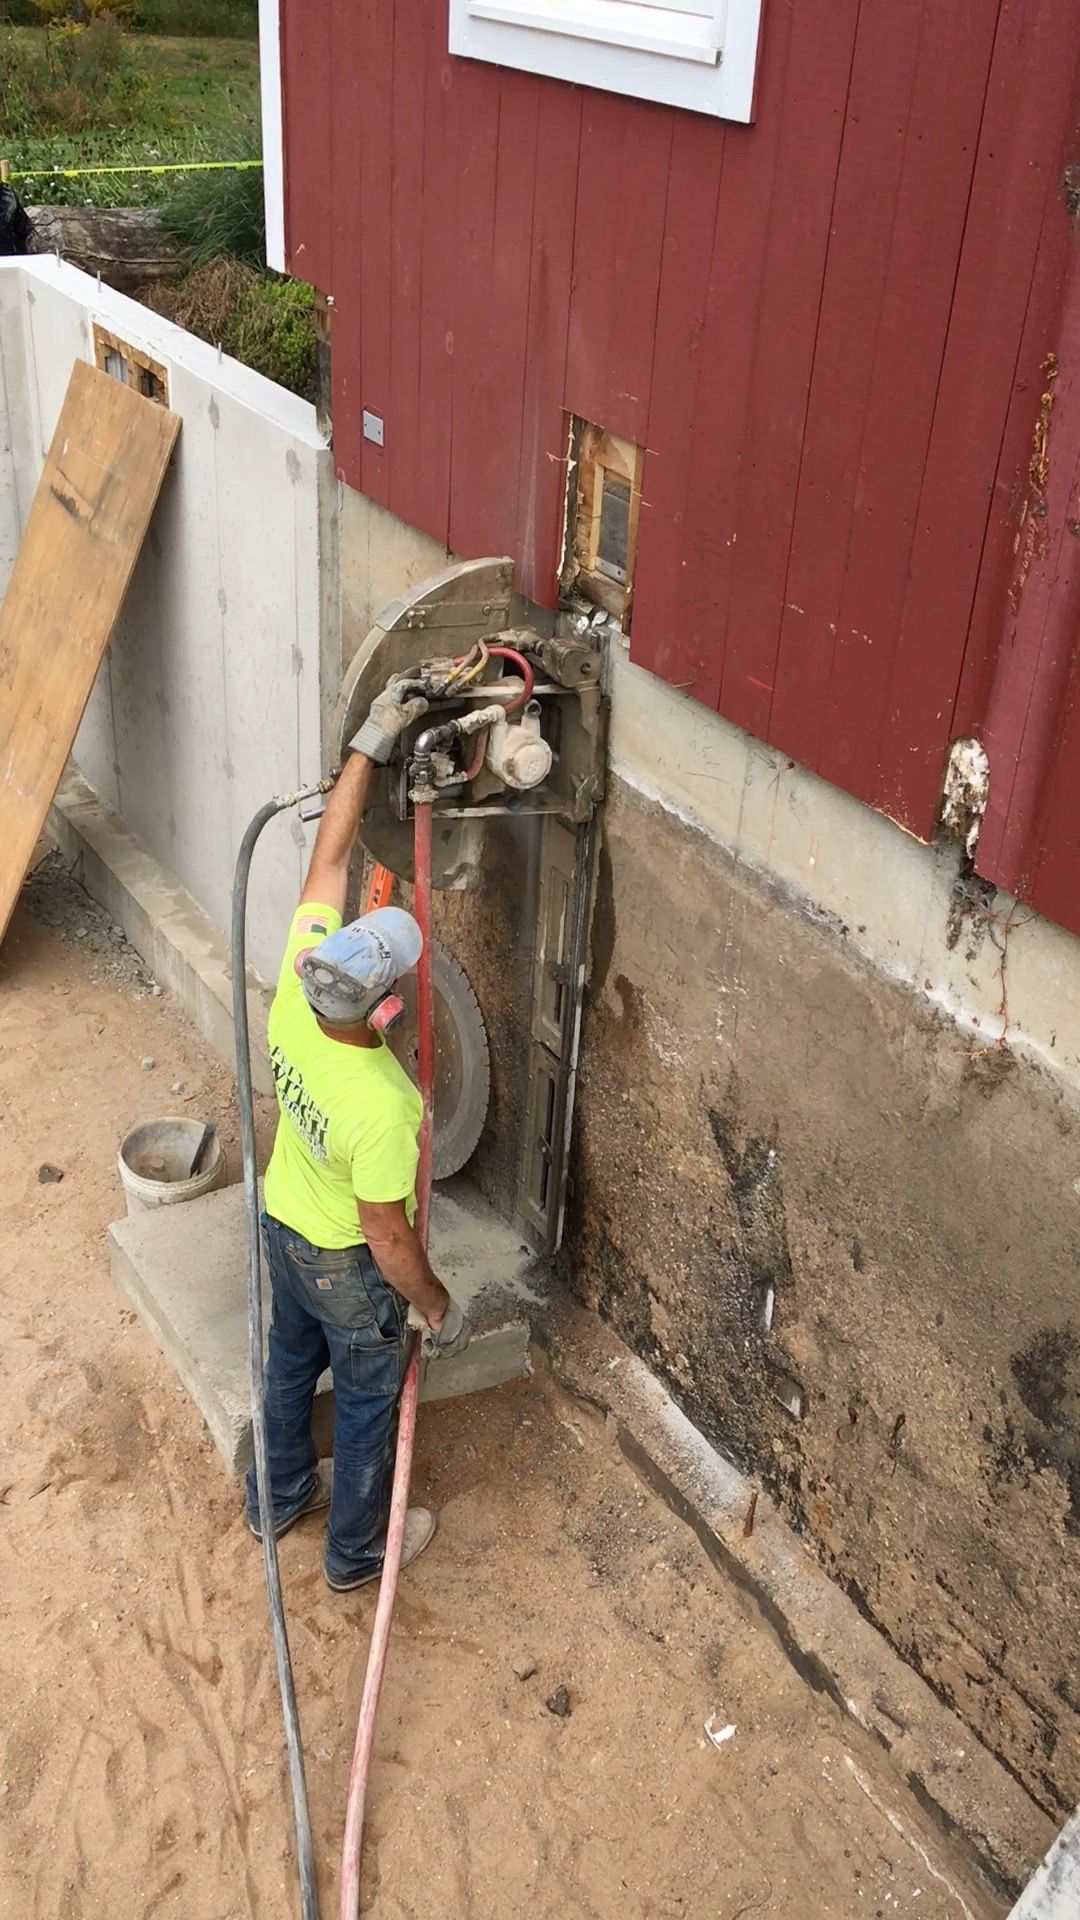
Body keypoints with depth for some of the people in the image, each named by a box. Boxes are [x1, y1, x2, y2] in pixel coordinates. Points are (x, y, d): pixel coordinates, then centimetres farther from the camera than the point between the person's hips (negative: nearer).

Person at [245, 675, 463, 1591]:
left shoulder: (295, 988, -26)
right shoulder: (381, 1109, -42)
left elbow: (328, 858, -17)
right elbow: (387, 1237, -28)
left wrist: (372, 742, -17)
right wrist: (439, 1305, -11)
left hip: (283, 1224, 7)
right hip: (347, 1267, -7)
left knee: (291, 1363, 29)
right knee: (368, 1399, 19)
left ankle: (281, 1493, 55)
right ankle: (358, 1549, 42)